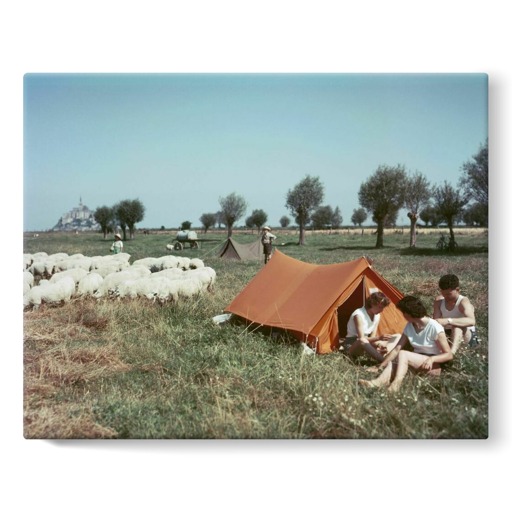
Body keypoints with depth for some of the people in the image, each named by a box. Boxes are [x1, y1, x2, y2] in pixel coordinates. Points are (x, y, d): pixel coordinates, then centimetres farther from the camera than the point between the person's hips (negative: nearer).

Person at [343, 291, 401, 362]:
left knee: (397, 337, 0)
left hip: (367, 344, 8)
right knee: (362, 341, -47)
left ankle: (384, 355, -27)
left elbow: (372, 337, 0)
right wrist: (379, 338, -39)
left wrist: (378, 344, -21)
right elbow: (361, 338, -27)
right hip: (352, 346, -8)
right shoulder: (359, 315, -23)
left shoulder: (377, 316, 0)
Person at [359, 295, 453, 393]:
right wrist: (380, 366, -5)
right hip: (417, 363, 6)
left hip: (433, 367, -6)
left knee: (403, 354, -30)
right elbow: (396, 349, 0)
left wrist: (432, 359, -33)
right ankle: (380, 381, -49)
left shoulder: (434, 327, -18)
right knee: (392, 363, -22)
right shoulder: (409, 326, 1)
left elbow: (449, 355, -15)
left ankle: (396, 384, -47)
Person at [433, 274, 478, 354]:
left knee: (457, 325, -37)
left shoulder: (463, 302, -22)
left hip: (466, 335, -6)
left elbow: (471, 321, -42)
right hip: (448, 334, 6)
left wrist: (448, 321, -54)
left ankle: (452, 352, -55)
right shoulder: (439, 301, -6)